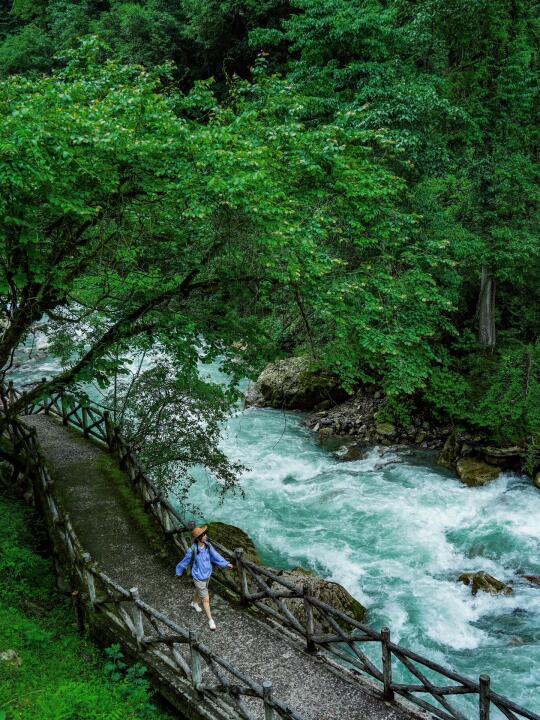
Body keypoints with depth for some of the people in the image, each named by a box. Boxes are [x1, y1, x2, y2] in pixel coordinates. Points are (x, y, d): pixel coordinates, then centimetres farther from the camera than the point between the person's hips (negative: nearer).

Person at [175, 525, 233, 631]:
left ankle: (194, 603, 63)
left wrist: (226, 564, -22)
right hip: (199, 578, -6)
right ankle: (210, 620, 20)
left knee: (199, 591, 32)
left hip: (207, 575, 6)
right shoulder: (192, 550, -30)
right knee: (206, 599, 3)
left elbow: (215, 556, -11)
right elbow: (185, 562, -14)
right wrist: (179, 572, 1)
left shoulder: (207, 545, -15)